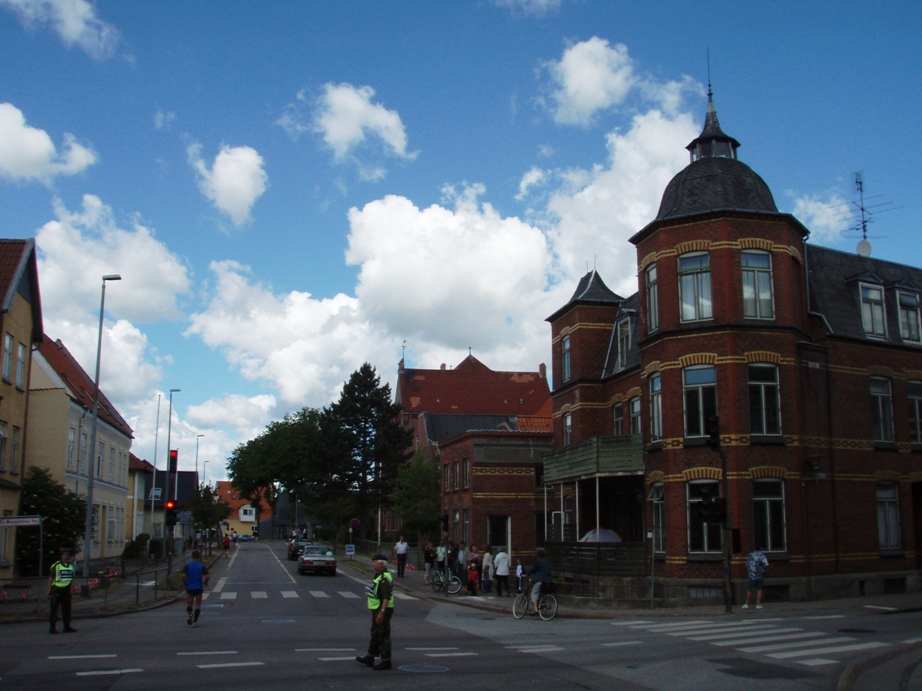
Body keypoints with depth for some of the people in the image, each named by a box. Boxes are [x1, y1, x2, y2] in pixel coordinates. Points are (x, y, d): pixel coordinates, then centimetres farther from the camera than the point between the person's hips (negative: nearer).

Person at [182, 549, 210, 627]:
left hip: (189, 588, 0)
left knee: (189, 604, 12)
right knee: (198, 605, 10)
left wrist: (185, 583, 4)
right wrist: (205, 582, 6)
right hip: (199, 588, 0)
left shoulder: (187, 566, -2)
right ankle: (195, 621, 3)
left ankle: (190, 613, -20)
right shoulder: (202, 566, -3)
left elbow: (183, 576, -14)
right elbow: (207, 576, -13)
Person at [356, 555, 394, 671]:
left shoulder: (384, 578, -21)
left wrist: (382, 612, -31)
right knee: (375, 634, 18)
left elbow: (386, 597, -28)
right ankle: (370, 657, 27)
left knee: (383, 636, -4)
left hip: (382, 610, -11)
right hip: (377, 609, 11)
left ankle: (386, 661, 3)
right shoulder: (379, 576, 14)